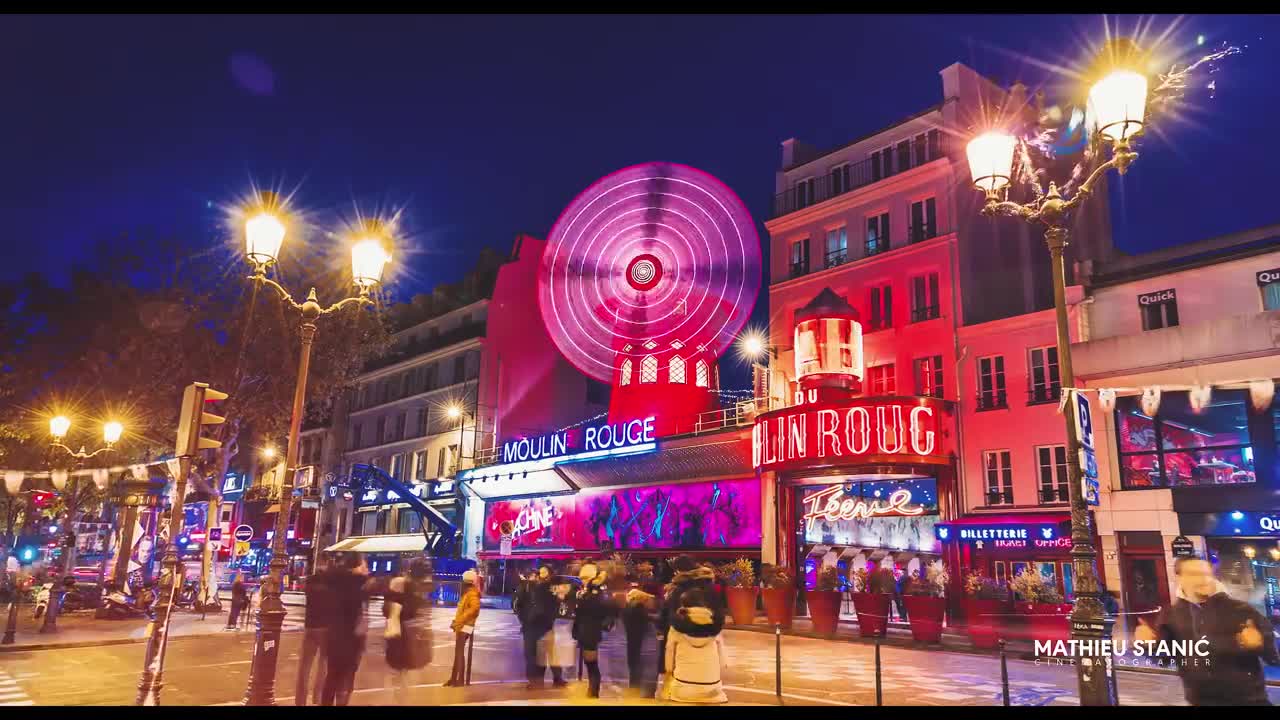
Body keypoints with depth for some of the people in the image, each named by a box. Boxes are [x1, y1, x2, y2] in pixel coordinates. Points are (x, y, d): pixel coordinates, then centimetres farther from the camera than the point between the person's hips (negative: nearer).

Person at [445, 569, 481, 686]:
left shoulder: (472, 593, -14)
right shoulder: (466, 593, 17)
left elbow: (474, 607, -30)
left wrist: (460, 621, -29)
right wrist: (456, 621, 13)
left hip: (465, 626, -10)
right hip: (461, 626, 10)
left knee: (460, 652, -10)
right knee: (457, 652, 12)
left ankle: (461, 679, -8)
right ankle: (453, 678, 18)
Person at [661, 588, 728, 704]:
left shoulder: (676, 628, -4)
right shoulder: (715, 627, 0)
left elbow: (669, 665, 2)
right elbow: (721, 663, 5)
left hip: (682, 690, -2)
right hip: (711, 689, 2)